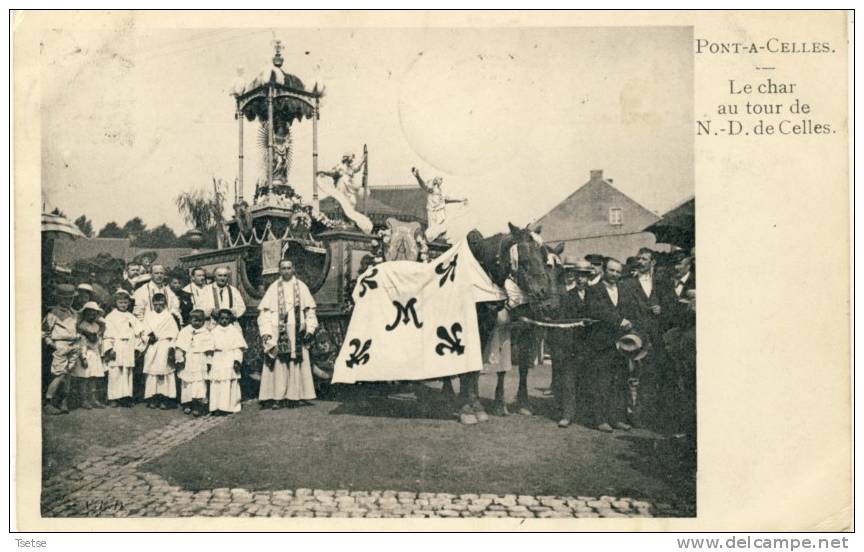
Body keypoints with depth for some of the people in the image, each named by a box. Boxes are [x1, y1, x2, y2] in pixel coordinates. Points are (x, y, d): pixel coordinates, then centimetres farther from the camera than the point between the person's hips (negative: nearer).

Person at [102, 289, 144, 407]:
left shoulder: (131, 317, 14)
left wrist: (139, 347, 8)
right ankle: (113, 398, -2)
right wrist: (109, 348, -12)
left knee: (128, 373, 4)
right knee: (115, 374, -5)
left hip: (128, 351, 4)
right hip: (116, 349, -4)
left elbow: (138, 332, 15)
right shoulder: (111, 317, 3)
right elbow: (108, 334, -3)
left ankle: (126, 397, 8)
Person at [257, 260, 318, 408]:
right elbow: (264, 311, 1)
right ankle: (277, 397, -3)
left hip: (297, 332, 2)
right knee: (279, 364, -5)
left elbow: (309, 309, 9)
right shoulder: (274, 288, 4)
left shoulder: (301, 287, 8)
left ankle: (293, 396, 8)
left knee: (296, 364, 1)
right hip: (279, 333, -1)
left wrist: (310, 329, -1)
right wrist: (266, 332, -9)